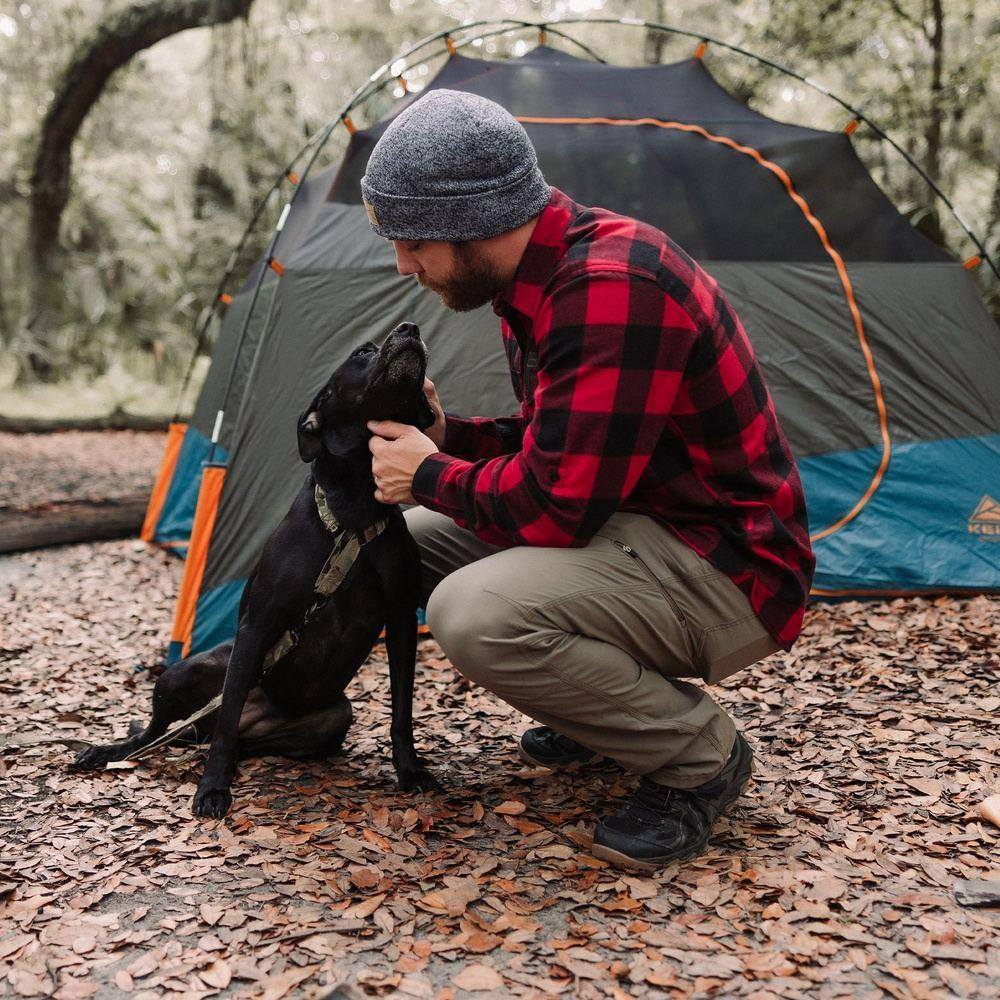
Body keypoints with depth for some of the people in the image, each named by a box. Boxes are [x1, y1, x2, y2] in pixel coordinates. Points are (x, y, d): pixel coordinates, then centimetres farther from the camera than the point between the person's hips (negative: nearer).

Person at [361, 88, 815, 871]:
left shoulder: (611, 288, -26)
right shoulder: (546, 278, 7)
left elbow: (555, 505, -28)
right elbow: (549, 450, 18)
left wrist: (430, 477, -10)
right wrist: (444, 431, 1)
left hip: (726, 574, -10)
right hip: (636, 532, 10)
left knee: (476, 616, -31)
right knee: (416, 539, 9)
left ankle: (699, 757, -7)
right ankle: (611, 714, 15)